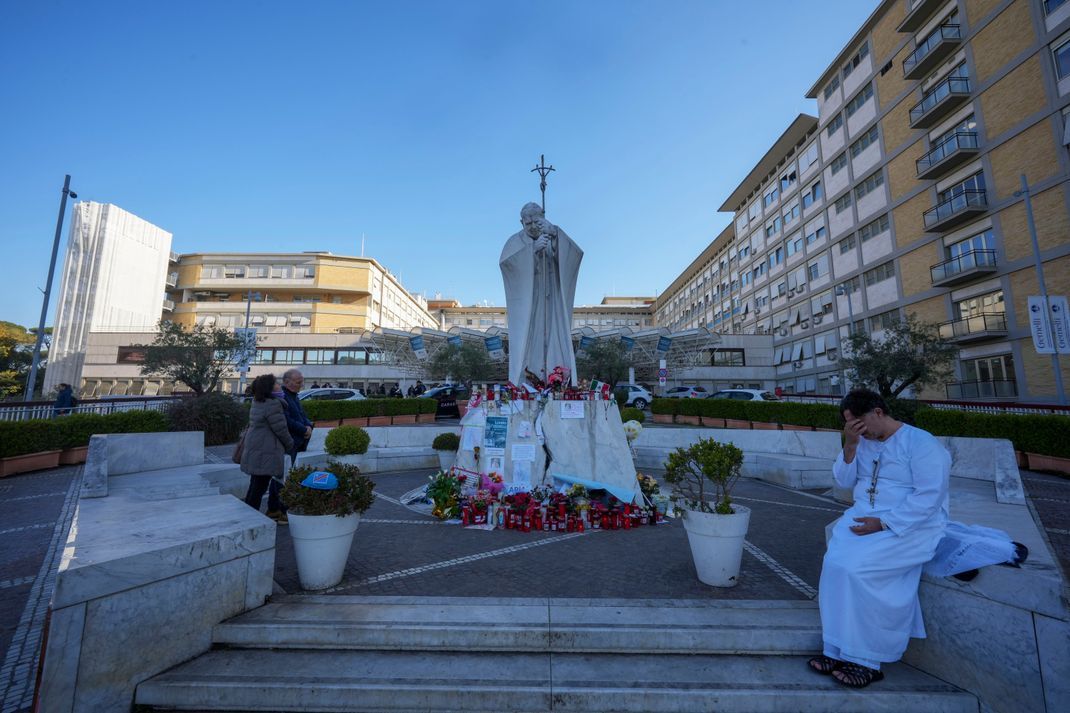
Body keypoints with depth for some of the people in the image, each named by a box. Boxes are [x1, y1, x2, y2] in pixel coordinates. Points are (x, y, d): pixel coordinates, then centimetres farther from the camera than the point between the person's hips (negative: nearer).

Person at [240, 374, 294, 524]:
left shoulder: (257, 403, 10)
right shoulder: (272, 404, -19)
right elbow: (280, 429, -16)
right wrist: (290, 445, 0)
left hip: (255, 449, 11)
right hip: (264, 453, -10)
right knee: (259, 486, -2)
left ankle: (273, 511, 28)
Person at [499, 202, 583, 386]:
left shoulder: (556, 239, 9)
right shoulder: (516, 242, 5)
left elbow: (576, 254, -11)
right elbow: (504, 262, -16)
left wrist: (554, 234, -26)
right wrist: (533, 248, -28)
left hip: (552, 304, 2)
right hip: (526, 305, -1)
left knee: (555, 343, -4)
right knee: (525, 344, -9)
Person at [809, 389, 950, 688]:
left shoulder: (922, 443, -10)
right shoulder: (863, 442, 9)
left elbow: (929, 497, -17)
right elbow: (844, 481, 6)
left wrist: (883, 523, -21)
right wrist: (849, 446, -9)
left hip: (910, 527, -5)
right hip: (862, 516, 5)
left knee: (856, 569, -25)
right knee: (834, 563, -20)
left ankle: (865, 660, -7)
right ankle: (840, 651, -10)